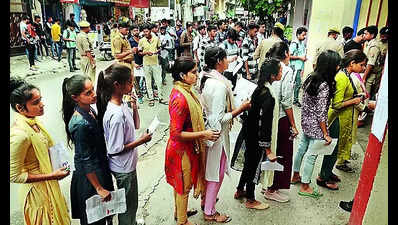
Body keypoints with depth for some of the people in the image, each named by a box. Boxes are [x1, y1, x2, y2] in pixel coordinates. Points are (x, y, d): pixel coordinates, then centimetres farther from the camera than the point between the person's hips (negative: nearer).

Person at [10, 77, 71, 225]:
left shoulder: (33, 120, -4)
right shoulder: (19, 135, -30)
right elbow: (14, 176, -24)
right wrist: (52, 175, -23)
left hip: (49, 185, 8)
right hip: (38, 192, -8)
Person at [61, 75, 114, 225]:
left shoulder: (89, 109, -4)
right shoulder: (80, 124, -31)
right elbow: (86, 161, -24)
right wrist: (99, 189, -17)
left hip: (101, 167, 8)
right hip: (90, 176, -8)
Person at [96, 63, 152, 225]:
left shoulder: (123, 103, -5)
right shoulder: (116, 115, -32)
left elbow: (135, 125, 9)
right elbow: (115, 150, -26)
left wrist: (134, 108, -7)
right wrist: (141, 140, -19)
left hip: (128, 164, 9)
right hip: (123, 168, -9)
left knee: (130, 202, 30)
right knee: (129, 205, 15)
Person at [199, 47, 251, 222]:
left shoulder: (206, 79, 1)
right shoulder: (219, 85, -27)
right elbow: (219, 118, -26)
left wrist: (232, 108, 12)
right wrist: (241, 108, -19)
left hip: (207, 129, 9)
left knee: (209, 168, 25)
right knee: (217, 173, 8)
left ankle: (206, 198, 45)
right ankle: (210, 212, 25)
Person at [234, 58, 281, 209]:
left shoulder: (259, 88, 1)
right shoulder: (269, 97, -26)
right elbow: (266, 124, -25)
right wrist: (268, 149, -18)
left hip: (251, 136, 9)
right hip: (260, 141, -8)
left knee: (249, 163, 24)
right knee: (255, 167, 9)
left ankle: (240, 191, 43)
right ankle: (250, 200, 29)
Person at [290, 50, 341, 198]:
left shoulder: (310, 78, -1)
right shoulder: (324, 86, -25)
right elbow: (321, 113, -22)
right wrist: (326, 134, -14)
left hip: (306, 121, 9)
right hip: (316, 126, -8)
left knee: (302, 148, 21)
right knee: (311, 154, 5)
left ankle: (295, 176, 40)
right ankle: (305, 186, 20)